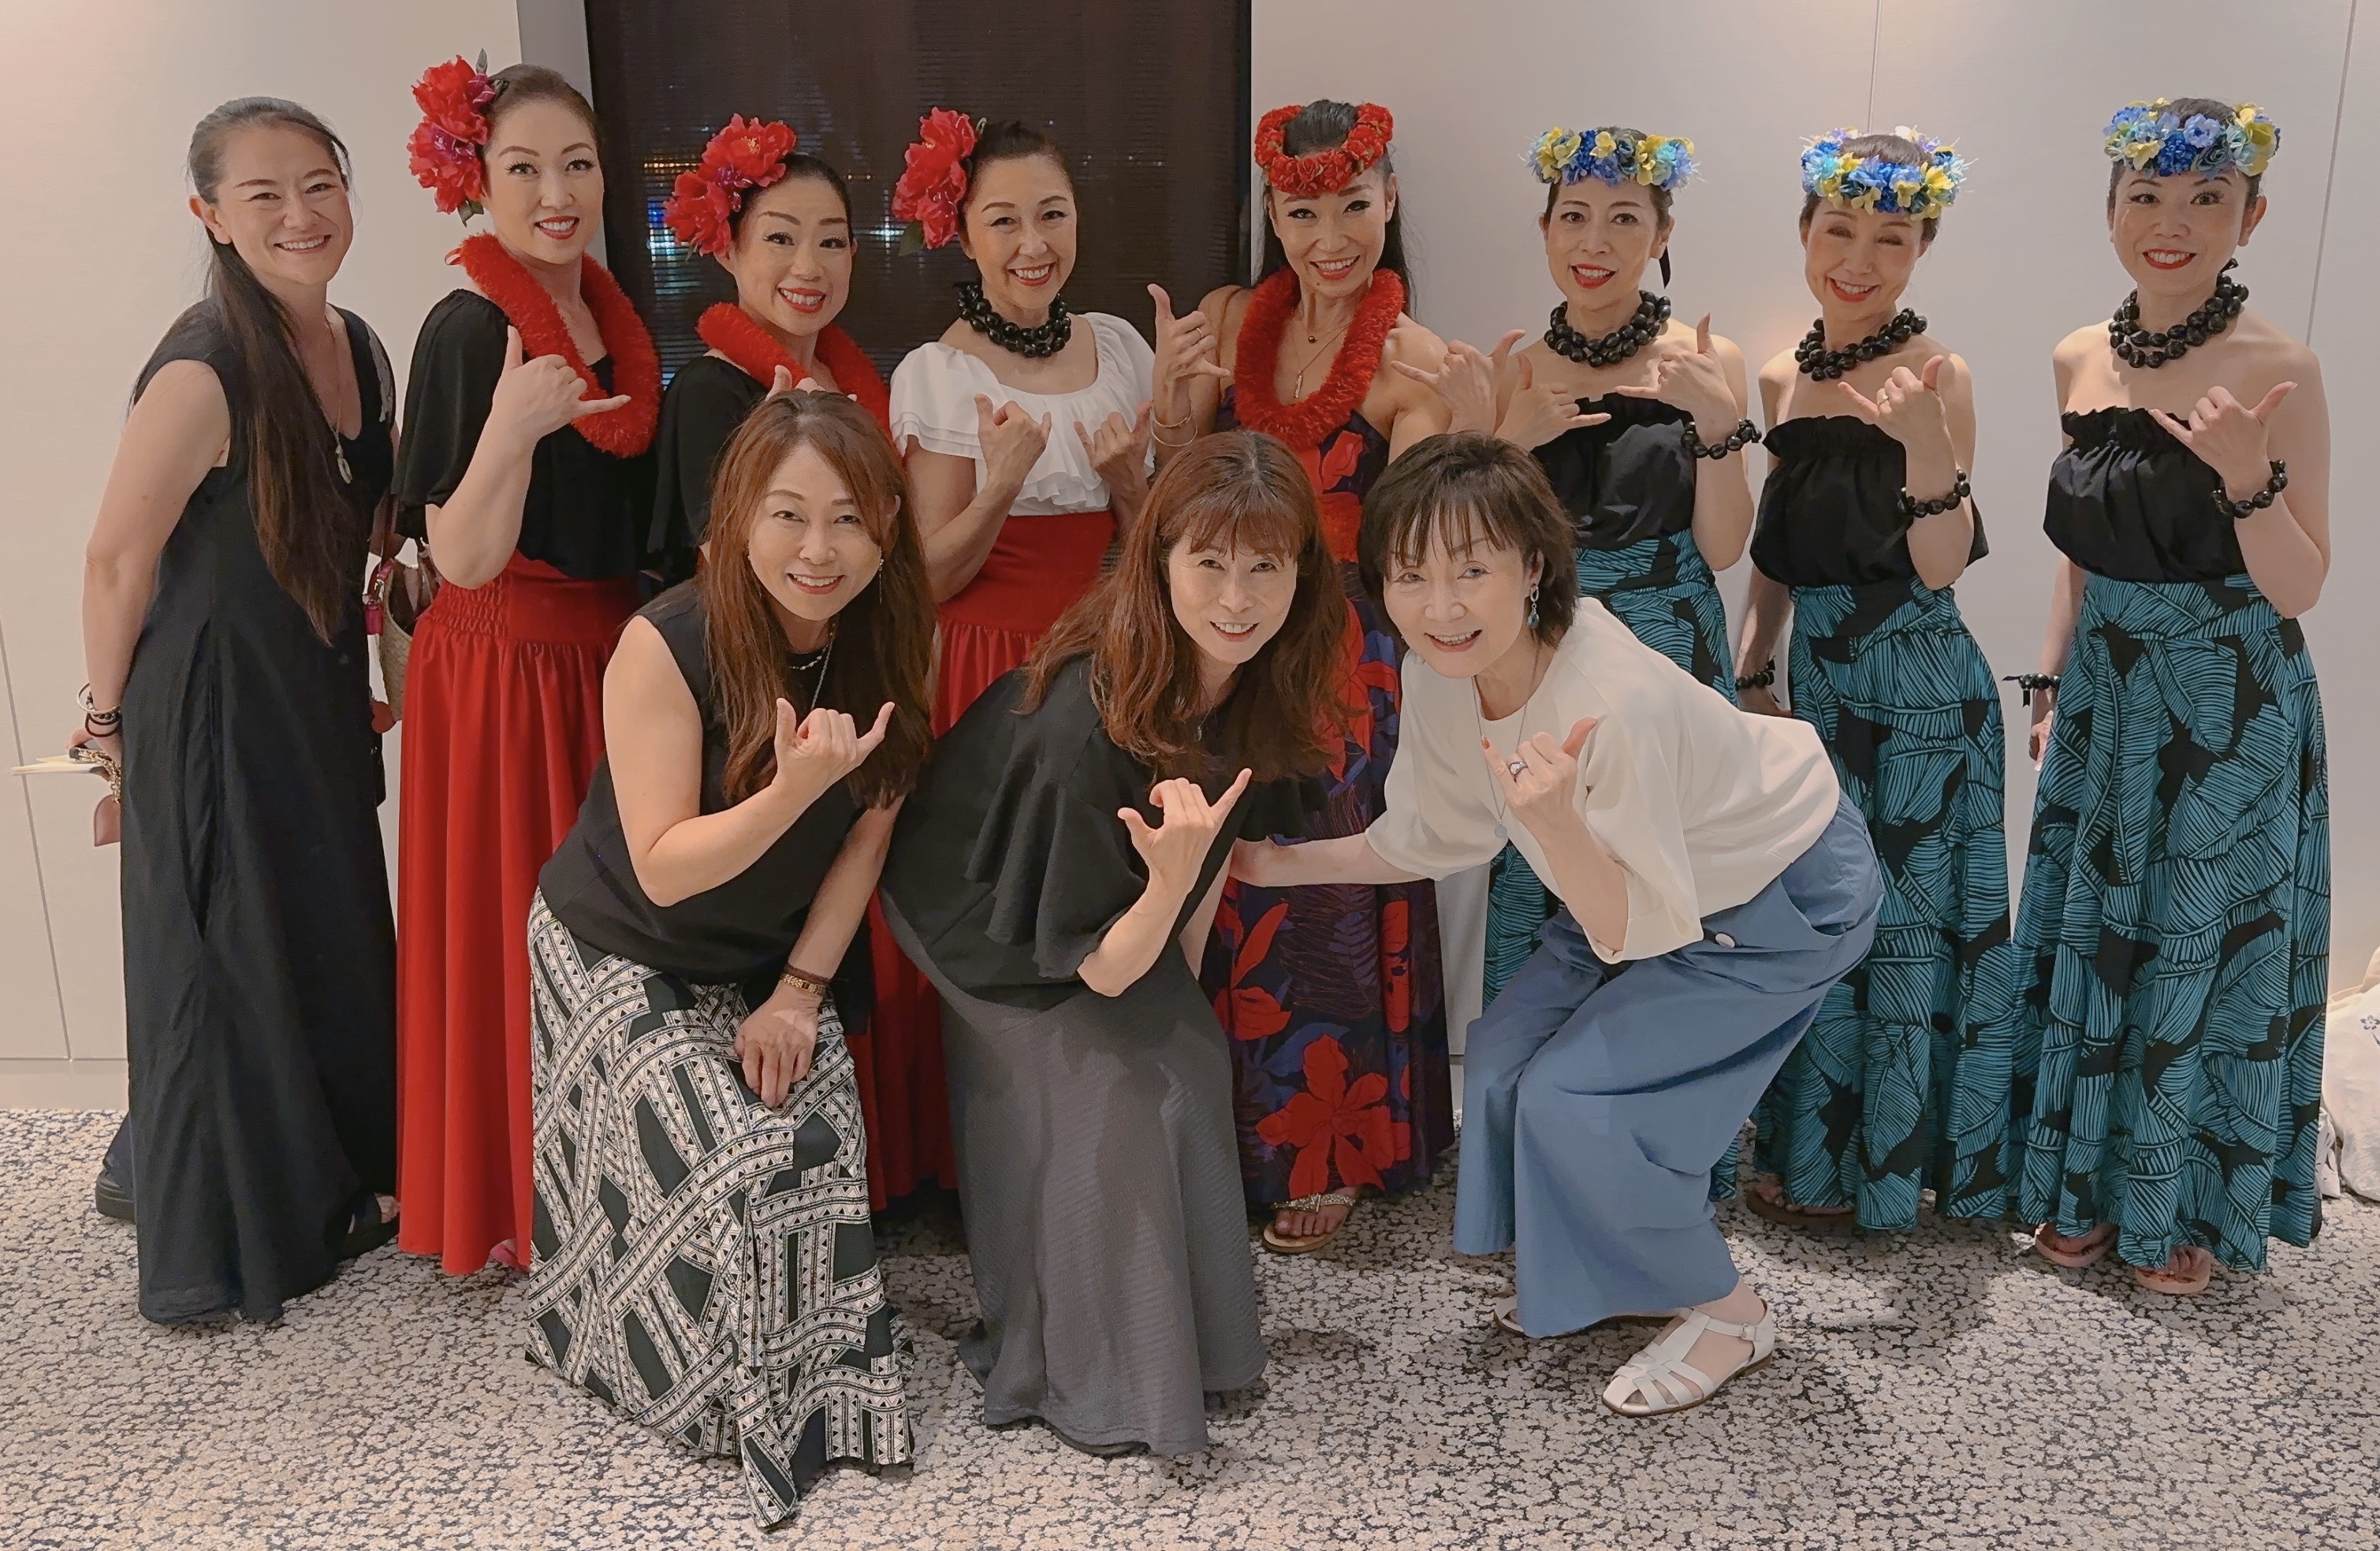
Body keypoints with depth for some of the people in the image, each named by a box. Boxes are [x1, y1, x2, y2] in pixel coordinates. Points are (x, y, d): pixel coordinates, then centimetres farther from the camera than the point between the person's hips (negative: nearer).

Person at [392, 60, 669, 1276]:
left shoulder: (616, 318, 7)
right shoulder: (470, 331, -16)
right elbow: (462, 561, -20)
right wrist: (510, 428, -34)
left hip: (608, 653, 8)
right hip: (502, 667, -8)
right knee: (515, 924, 3)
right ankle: (512, 1204, 22)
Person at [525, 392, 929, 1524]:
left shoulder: (887, 647, -11)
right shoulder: (668, 645, -27)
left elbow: (866, 835, -5)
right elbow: (663, 870, -24)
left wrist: (801, 989, -10)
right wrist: (795, 787, -39)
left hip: (774, 962, 4)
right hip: (622, 962, -4)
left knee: (817, 1141, -13)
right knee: (726, 1160, -17)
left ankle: (822, 1380, 11)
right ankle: (719, 1394, 9)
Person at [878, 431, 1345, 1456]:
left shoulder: (1259, 686, -19)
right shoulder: (1088, 722, -39)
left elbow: (1221, 840, 0)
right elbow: (1103, 967, -30)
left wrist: (1180, 973, 2)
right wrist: (1170, 878, -47)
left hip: (1130, 918, 6)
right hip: (981, 909, -6)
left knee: (1192, 1056, -7)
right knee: (1108, 1077, -20)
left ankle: (1187, 1331, 15)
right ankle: (1088, 1387, -1)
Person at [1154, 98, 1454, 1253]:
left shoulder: (1413, 364, -8)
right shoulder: (1232, 320, 3)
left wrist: (1443, 445, -29)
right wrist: (1169, 401, -15)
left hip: (1340, 661, -3)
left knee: (1324, 907, 6)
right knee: (1223, 900, 12)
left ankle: (1331, 1154, 27)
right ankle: (1231, 1131, 33)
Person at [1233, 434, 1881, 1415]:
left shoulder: (1613, 702, -39)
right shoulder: (1442, 671, -16)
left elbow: (1635, 933, -29)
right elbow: (1433, 839, 2)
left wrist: (1555, 823, -46)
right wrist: (1281, 864, 1)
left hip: (1788, 900, -8)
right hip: (1665, 883, 8)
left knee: (1573, 1096, -14)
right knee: (1505, 1053, 5)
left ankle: (1727, 1316, 10)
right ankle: (1622, 1270, 28)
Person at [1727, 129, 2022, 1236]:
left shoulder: (1933, 376, -12)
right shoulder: (1784, 379, 8)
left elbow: (1941, 566, -19)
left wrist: (1928, 448, -34)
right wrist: (1753, 672, 10)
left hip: (1918, 687, -7)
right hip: (1817, 676, 7)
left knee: (1903, 914, 4)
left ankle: (1891, 1170, 20)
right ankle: (1817, 1155, 32)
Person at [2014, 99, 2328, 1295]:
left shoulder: (2277, 369, -14)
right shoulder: (2082, 360, 3)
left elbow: (2297, 590, -15)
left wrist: (2248, 476, -30)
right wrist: (2051, 683, 11)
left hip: (2232, 710, -5)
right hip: (2105, 695, 6)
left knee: (2205, 947, 6)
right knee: (2091, 937, 13)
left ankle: (2191, 1207, 26)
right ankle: (2088, 1189, 31)